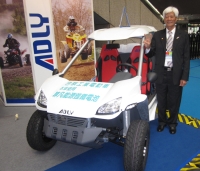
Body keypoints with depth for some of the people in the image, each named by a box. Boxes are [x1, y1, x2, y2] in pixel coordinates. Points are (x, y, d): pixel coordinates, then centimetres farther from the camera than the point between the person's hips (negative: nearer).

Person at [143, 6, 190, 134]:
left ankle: (172, 122, 35)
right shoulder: (157, 35, 1)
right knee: (161, 101, 15)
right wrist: (148, 47, -23)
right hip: (161, 74, 1)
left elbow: (186, 58, -3)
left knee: (174, 101, 14)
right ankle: (162, 121, 36)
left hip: (176, 74, -1)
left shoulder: (183, 35, -1)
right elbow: (151, 54, 0)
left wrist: (184, 77, -8)